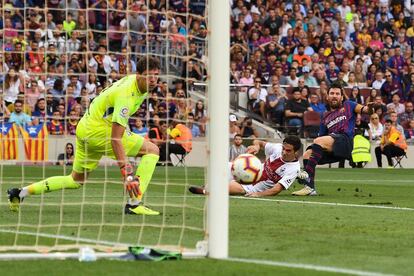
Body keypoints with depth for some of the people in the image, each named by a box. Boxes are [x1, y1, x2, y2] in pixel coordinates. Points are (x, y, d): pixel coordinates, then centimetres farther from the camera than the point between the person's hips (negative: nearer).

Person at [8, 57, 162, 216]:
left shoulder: (133, 79, 2)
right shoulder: (126, 95, -27)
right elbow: (115, 137, -31)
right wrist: (126, 172, -36)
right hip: (98, 130, -10)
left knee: (76, 181, 22)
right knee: (152, 150, -12)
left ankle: (22, 192, 21)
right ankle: (134, 204, -17)